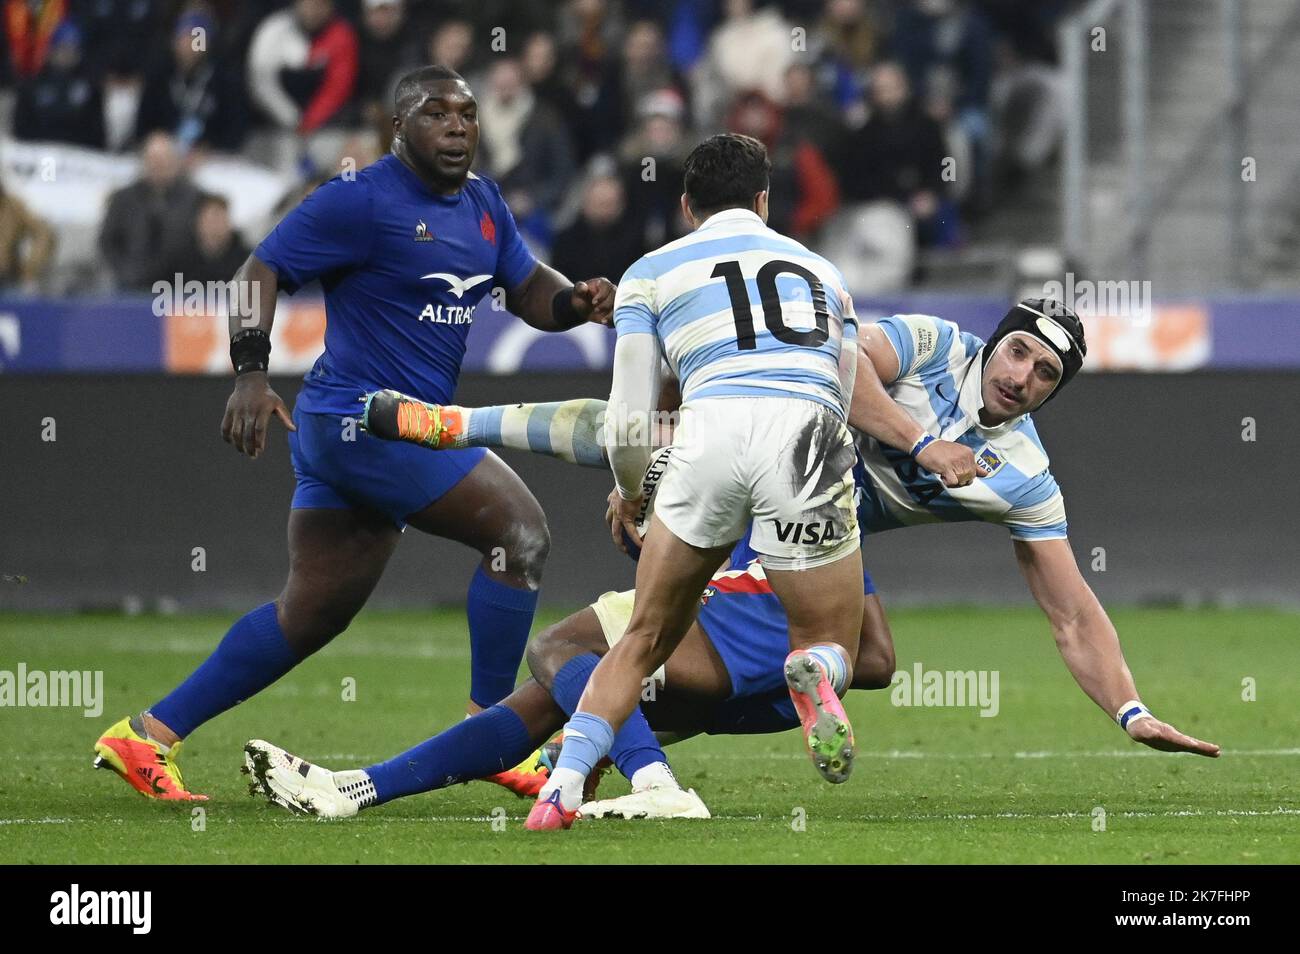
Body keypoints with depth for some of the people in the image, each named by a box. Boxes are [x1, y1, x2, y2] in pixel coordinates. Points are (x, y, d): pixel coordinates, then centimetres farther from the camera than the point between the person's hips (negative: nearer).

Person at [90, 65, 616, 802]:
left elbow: (529, 292, 18)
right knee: (520, 529, -12)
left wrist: (578, 302, -4)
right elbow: (263, 270, -11)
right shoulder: (363, 201, -12)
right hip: (363, 418, -9)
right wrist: (251, 373, -22)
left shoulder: (483, 203, 14)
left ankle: (148, 735, 15)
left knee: (312, 612, 12)